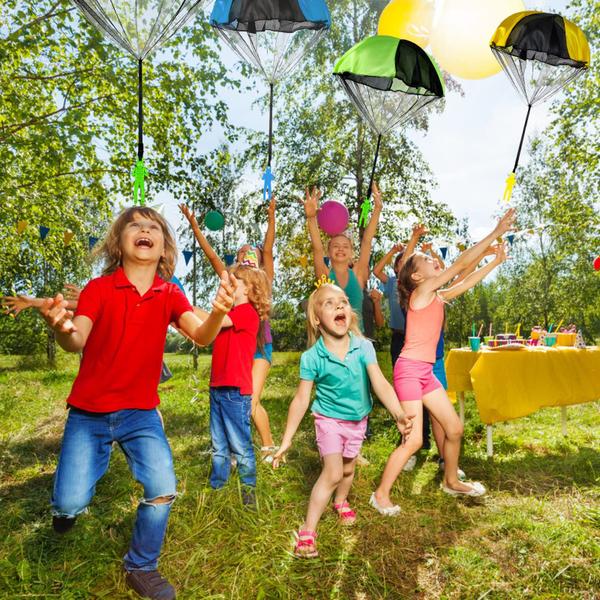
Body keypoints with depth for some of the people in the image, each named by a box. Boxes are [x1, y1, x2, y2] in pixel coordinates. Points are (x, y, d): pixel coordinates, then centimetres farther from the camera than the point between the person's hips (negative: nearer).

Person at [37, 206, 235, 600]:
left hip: (141, 412, 2)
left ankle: (142, 568, 18)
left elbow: (201, 336, -20)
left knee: (164, 490, -10)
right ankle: (69, 502, 35)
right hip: (89, 412, -1)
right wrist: (63, 329, -49)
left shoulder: (170, 295, -4)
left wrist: (217, 313, -44)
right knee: (71, 504, -6)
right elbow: (76, 342, -24)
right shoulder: (98, 288, -11)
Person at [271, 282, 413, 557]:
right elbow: (301, 400, -17)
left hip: (358, 420, 3)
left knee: (348, 468, 22)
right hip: (329, 419, -3)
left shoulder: (364, 347, -19)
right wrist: (286, 440, -15)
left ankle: (341, 501, 53)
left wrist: (398, 413, -40)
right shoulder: (311, 357, -23)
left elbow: (380, 384, -24)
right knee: (333, 472, -13)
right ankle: (308, 531, 2)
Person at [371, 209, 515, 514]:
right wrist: (495, 232, -10)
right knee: (414, 440, -7)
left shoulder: (437, 296, 13)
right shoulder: (422, 290, -10)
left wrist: (496, 261, 15)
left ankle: (451, 481, 37)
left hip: (425, 371, 9)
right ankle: (381, 493, 10)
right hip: (409, 369, -9)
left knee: (454, 427, 16)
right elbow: (460, 264, -13)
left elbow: (466, 281, 22)